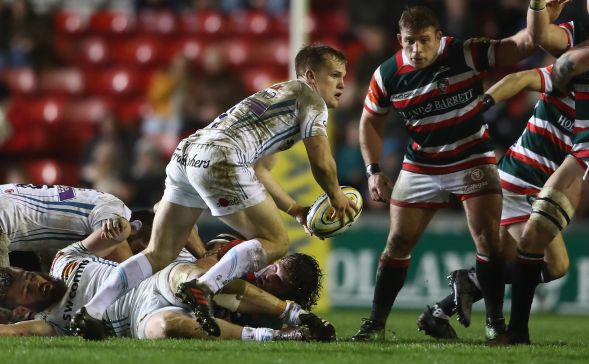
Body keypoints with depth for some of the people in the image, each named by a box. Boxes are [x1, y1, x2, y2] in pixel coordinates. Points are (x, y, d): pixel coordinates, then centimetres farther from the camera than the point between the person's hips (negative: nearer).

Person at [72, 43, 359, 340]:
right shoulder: (310, 97, 8)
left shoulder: (276, 95, 35)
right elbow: (321, 162, 5)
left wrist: (295, 210, 32)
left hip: (185, 155, 9)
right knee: (275, 241, -1)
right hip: (219, 160, -9)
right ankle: (202, 289, -19)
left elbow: (258, 172, 36)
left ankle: (90, 313, -2)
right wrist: (337, 199, 23)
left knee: (158, 255, 10)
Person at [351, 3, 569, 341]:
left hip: (473, 158, -2)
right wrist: (374, 171, -4)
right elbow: (371, 122, 4)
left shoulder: (466, 53, -19)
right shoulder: (387, 76, -11)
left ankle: (496, 320, -1)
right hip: (421, 167, 2)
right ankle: (376, 323, 12)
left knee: (488, 236, -12)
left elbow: (519, 46, -23)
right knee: (398, 243, 2)